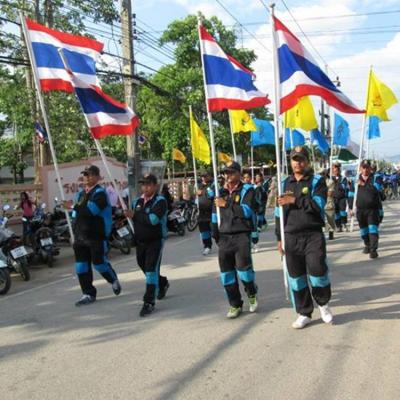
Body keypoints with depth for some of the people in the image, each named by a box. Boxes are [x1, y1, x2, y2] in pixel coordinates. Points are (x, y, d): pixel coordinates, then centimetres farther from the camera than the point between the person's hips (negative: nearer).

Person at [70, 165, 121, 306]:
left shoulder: (100, 193, -10)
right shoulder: (80, 194, 17)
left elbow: (91, 210, -25)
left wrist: (74, 207, -17)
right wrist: (75, 233, 18)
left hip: (96, 236, -7)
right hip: (80, 236, 8)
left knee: (99, 262, -3)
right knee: (82, 265, 5)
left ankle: (114, 280, 26)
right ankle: (88, 294, 13)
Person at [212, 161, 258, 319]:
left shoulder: (247, 189, -1)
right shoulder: (221, 192, 15)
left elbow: (247, 211, -15)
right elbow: (215, 214, 21)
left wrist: (227, 204, -15)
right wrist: (215, 235, 16)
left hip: (241, 235, -5)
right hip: (224, 237, 5)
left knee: (243, 267, -14)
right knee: (226, 271, 4)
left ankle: (252, 294, 17)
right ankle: (235, 305, 17)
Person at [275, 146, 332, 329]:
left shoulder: (317, 181, 0)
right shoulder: (285, 183, 13)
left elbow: (318, 205, -15)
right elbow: (279, 212, 16)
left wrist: (295, 200, -20)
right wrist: (279, 237, 14)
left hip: (313, 235, -4)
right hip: (291, 237, 4)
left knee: (317, 271, -9)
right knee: (296, 276, 7)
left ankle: (323, 304, 19)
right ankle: (304, 313, 19)